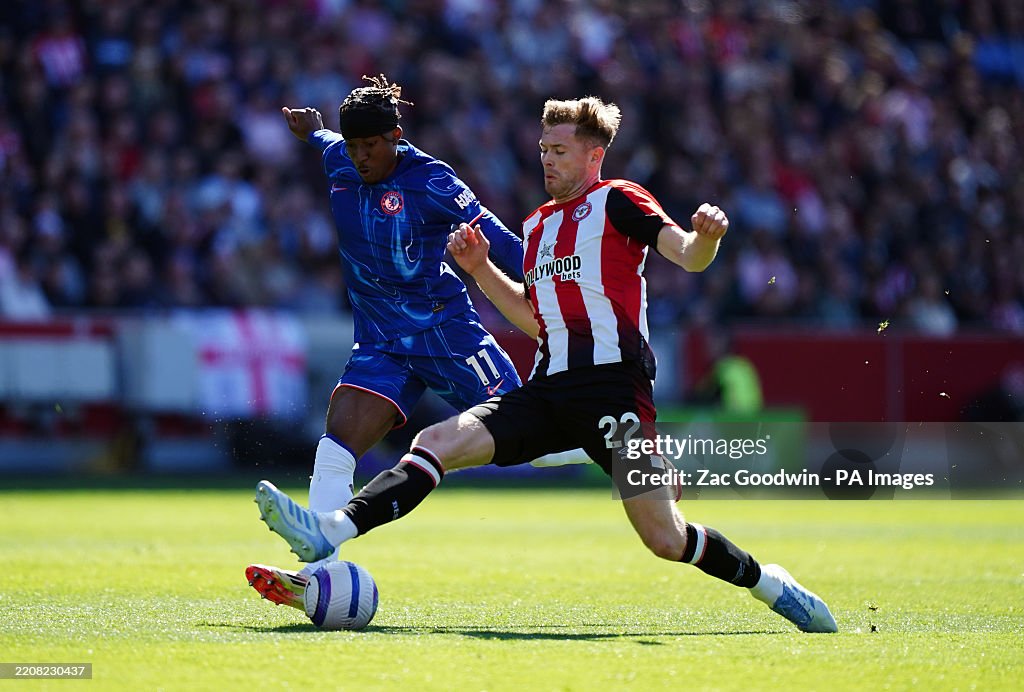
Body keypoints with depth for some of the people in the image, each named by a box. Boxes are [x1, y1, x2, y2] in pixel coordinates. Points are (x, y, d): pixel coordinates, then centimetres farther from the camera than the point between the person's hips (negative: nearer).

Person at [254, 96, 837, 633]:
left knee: (666, 540, -12)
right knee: (438, 442, -12)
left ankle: (767, 581, 12)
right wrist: (480, 268, 20)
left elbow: (689, 257, -11)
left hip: (613, 385, -7)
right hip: (551, 388, 7)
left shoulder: (617, 201, 2)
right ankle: (329, 533, -24)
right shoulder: (539, 225, 24)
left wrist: (706, 235, -34)